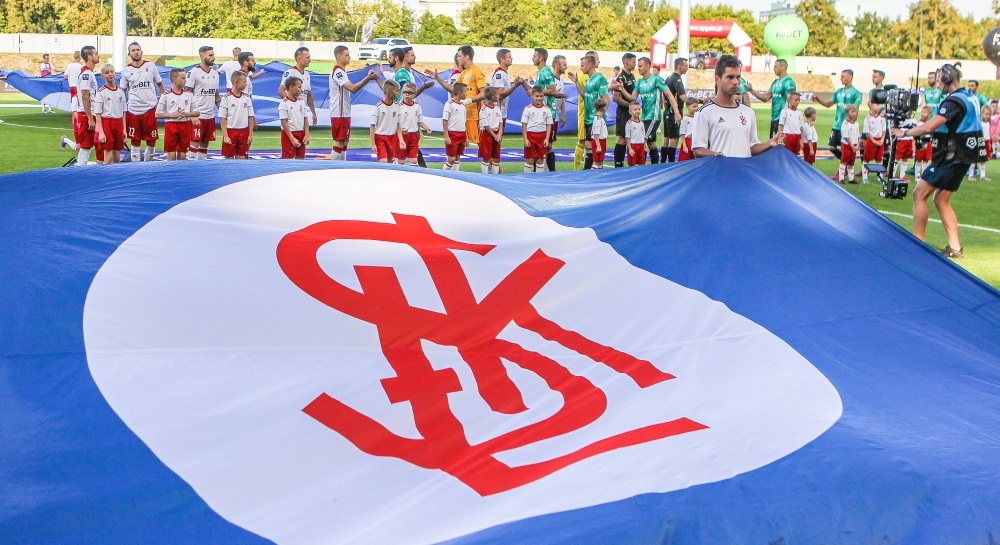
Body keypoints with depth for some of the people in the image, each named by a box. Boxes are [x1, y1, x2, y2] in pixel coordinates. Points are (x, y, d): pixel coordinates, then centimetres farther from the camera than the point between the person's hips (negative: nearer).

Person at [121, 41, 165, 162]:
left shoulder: (150, 66, 3)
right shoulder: (126, 70, 4)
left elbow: (160, 84, 12)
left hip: (150, 108, 0)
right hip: (133, 110, 0)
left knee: (151, 141, 3)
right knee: (135, 142, 5)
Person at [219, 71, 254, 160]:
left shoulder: (246, 98, 4)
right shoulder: (227, 98, -8)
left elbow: (250, 117, 8)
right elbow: (223, 119, -6)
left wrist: (250, 134, 3)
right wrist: (225, 136, -12)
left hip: (244, 132, 3)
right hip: (230, 131, -3)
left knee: (242, 158, 6)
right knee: (229, 158, 5)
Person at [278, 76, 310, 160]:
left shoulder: (301, 102, 6)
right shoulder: (284, 104, -13)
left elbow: (305, 119, 9)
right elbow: (284, 123, -14)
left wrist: (306, 135, 0)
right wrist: (292, 139, -18)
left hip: (301, 134, 6)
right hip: (289, 134, -6)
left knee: (300, 158, 10)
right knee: (288, 159, -4)